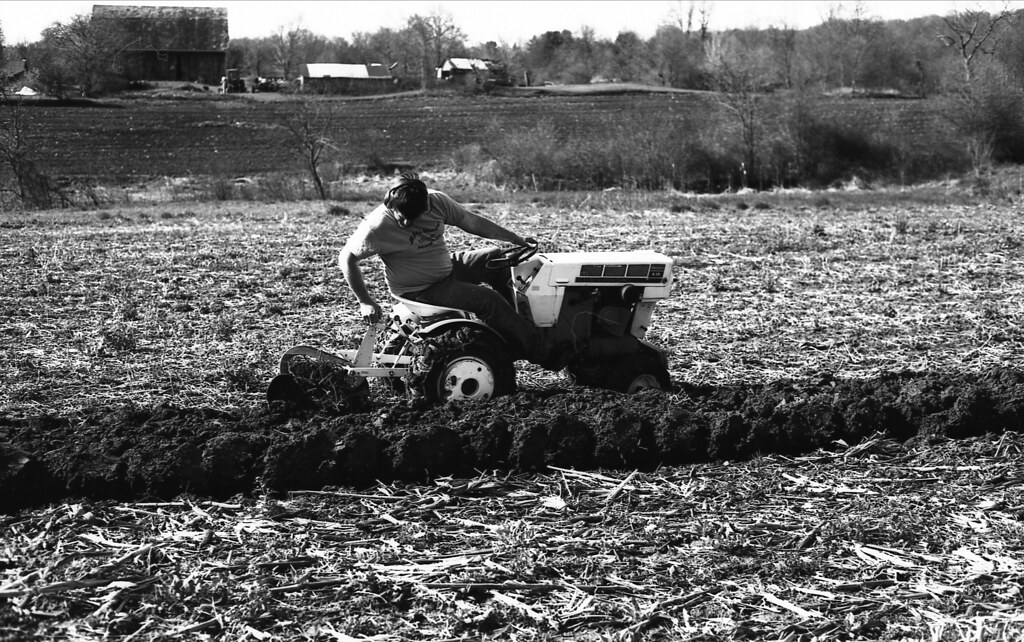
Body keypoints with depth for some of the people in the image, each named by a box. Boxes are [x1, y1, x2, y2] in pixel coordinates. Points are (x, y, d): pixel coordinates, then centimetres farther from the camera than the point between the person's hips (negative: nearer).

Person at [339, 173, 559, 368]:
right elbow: (347, 258, -18)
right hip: (419, 291, -7)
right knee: (488, 300, -18)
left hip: (447, 266, 7)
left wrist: (517, 240, 1)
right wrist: (365, 302, -21)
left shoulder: (437, 201, -12)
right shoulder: (377, 226, -26)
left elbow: (471, 222, 0)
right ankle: (540, 352, -9)